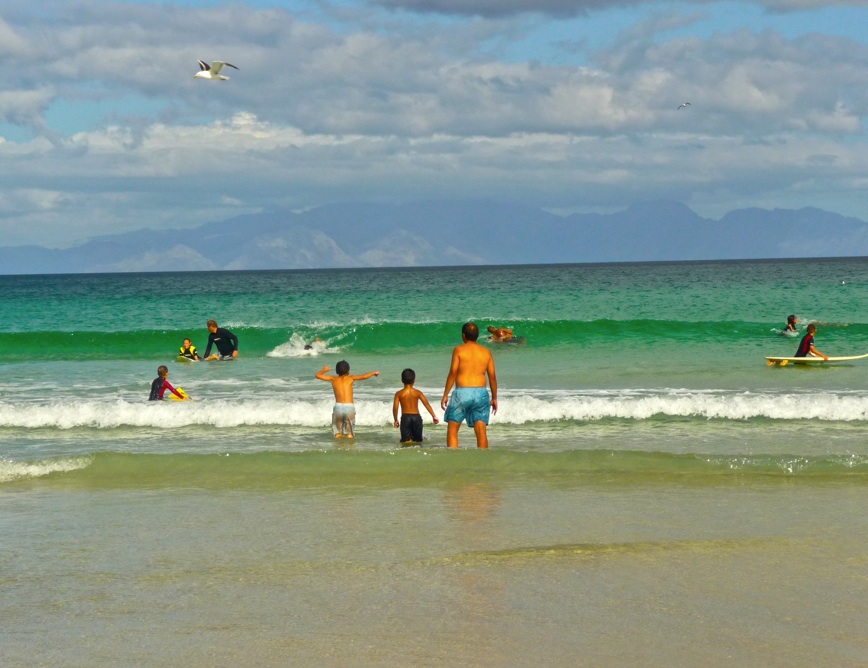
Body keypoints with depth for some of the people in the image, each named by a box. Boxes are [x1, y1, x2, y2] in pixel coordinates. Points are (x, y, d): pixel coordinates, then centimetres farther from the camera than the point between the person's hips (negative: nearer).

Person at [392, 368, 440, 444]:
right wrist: (434, 416, 1)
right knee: (417, 440, 15)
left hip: (405, 417, -2)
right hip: (416, 417, 2)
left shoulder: (399, 394, 0)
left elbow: (395, 407, -6)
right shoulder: (417, 393, 3)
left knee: (407, 441, -6)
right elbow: (427, 404, -2)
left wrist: (396, 420, 6)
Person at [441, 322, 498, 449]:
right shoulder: (486, 352, 9)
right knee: (481, 432, 2)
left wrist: (445, 395, -2)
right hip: (481, 393, 3)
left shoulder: (459, 350, 0)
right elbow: (492, 376, 8)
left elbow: (453, 373, -5)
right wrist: (494, 398, 16)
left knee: (452, 430, 6)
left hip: (462, 392, -3)